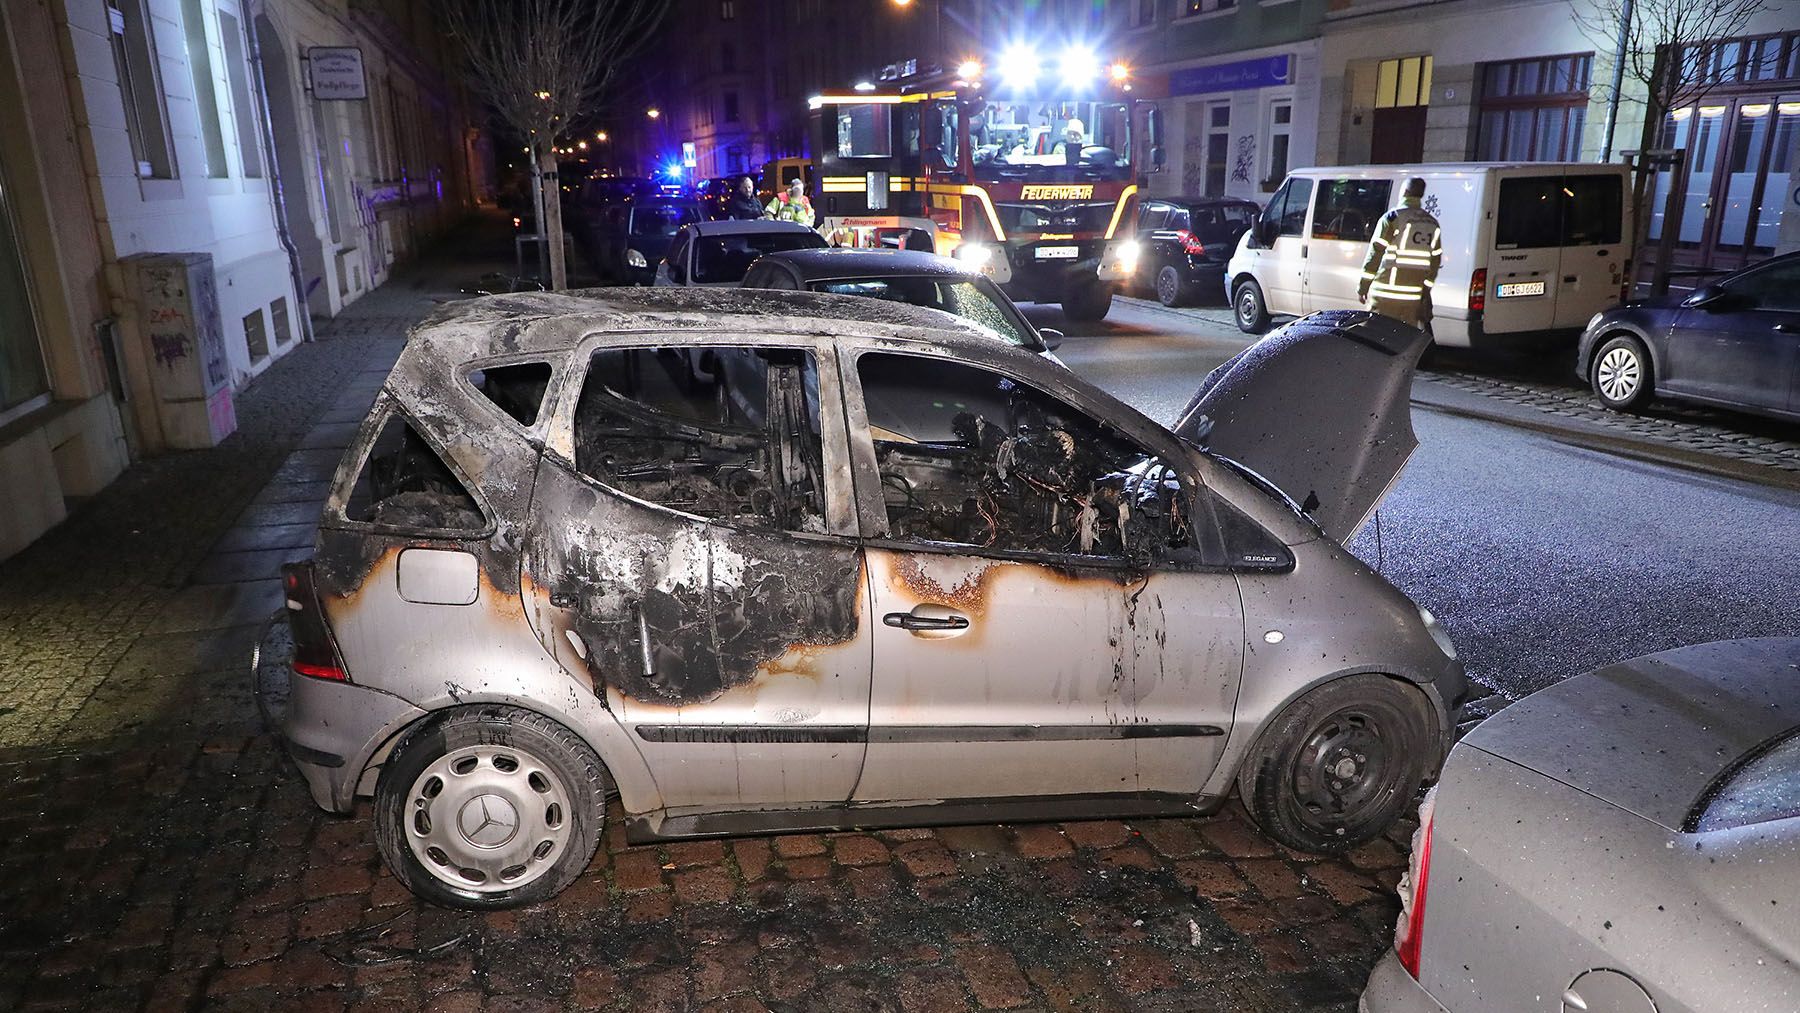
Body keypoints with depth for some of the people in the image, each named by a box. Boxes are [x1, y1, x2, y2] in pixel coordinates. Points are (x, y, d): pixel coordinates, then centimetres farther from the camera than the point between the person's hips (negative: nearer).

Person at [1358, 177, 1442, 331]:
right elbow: (1435, 261, 13)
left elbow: (1375, 254, -8)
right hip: (1414, 298, 6)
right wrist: (1426, 291, 19)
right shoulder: (1433, 224, 13)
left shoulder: (1392, 218, -6)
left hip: (1387, 296, -5)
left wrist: (1362, 287, -2)